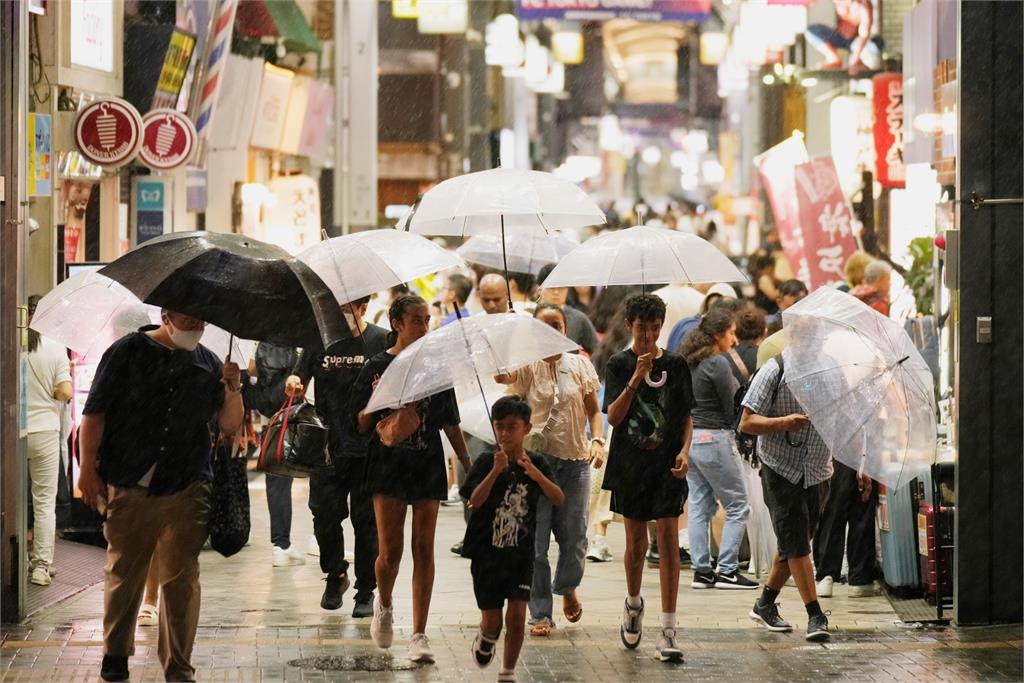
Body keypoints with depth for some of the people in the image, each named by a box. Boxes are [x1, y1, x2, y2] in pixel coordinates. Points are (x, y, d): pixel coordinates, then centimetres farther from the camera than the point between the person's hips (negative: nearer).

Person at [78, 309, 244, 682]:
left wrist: (233, 390, -10)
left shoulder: (208, 363, 11)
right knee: (123, 574, 9)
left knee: (181, 579, -1)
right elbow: (94, 413, 0)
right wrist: (88, 469, -7)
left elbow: (230, 425, 9)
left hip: (186, 492, 1)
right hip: (127, 488, -1)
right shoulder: (129, 352, 2)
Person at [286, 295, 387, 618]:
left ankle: (365, 591, 12)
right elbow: (301, 378, 12)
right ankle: (335, 576, 24)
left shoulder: (380, 341, 0)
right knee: (324, 514, 1)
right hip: (327, 445, 2)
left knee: (366, 520, 2)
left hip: (368, 448, -2)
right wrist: (294, 384, -10)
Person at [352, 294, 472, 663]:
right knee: (390, 550, -7)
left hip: (428, 466, 2)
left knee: (424, 549, -1)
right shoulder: (377, 367, 0)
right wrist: (378, 404, -17)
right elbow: (361, 425, 2)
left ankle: (419, 634, 3)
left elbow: (451, 422, 12)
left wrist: (467, 463, 8)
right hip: (388, 464, -2)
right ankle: (384, 604, 25)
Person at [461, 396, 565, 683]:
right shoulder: (486, 462, -8)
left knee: (517, 614, -8)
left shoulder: (536, 463, -2)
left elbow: (559, 500, -14)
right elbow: (474, 501, -21)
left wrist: (536, 474, -30)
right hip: (487, 552, -1)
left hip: (521, 554, 1)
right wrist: (496, 471, -33)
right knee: (492, 620, 6)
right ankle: (487, 638, 41)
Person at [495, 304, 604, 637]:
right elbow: (501, 375, -18)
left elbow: (594, 410, 11)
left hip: (575, 460, 2)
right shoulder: (527, 366, 0)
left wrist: (598, 441, -6)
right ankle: (540, 613, 4)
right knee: (535, 539, -4)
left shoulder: (580, 366, 7)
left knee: (574, 537, 6)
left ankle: (567, 588, 37)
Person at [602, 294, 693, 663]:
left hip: (667, 466, 0)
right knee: (636, 542, 10)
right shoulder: (619, 365, -1)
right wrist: (636, 379, -21)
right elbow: (613, 417, -10)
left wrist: (685, 449, -8)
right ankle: (633, 604, 39)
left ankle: (668, 631, -10)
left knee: (669, 539, -8)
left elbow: (686, 415, 9)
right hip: (631, 465, 0)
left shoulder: (675, 364, 3)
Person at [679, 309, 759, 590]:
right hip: (713, 438, -8)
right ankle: (727, 570, -2)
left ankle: (701, 570, 9)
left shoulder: (689, 362, 10)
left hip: (688, 437, 8)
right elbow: (732, 409, -11)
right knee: (737, 506, 0)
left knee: (699, 505, 10)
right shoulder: (718, 363, -14)